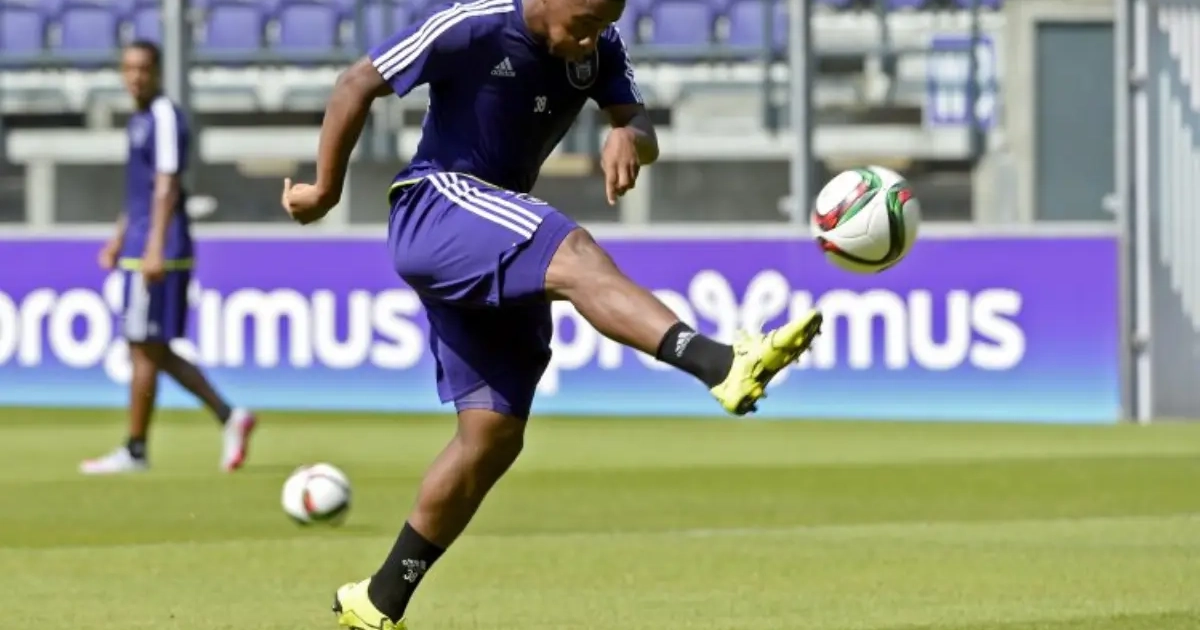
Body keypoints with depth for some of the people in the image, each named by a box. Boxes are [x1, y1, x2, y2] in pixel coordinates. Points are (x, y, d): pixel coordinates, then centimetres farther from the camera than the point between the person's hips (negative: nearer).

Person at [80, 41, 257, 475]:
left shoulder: (164, 117, -11)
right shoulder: (140, 119, 18)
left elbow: (166, 186, -19)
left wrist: (154, 248, -24)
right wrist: (120, 238, 27)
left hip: (159, 253, -10)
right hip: (140, 249, 10)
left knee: (144, 349, -4)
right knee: (153, 351, 10)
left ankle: (135, 452, 2)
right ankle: (230, 417, 10)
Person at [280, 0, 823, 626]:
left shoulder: (598, 51, 4)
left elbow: (641, 126, -7)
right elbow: (356, 85, -8)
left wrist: (629, 138, -32)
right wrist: (325, 192, -2)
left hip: (496, 261, 8)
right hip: (434, 207, -8)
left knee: (494, 437, 3)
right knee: (574, 255, -34)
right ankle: (722, 365, -58)